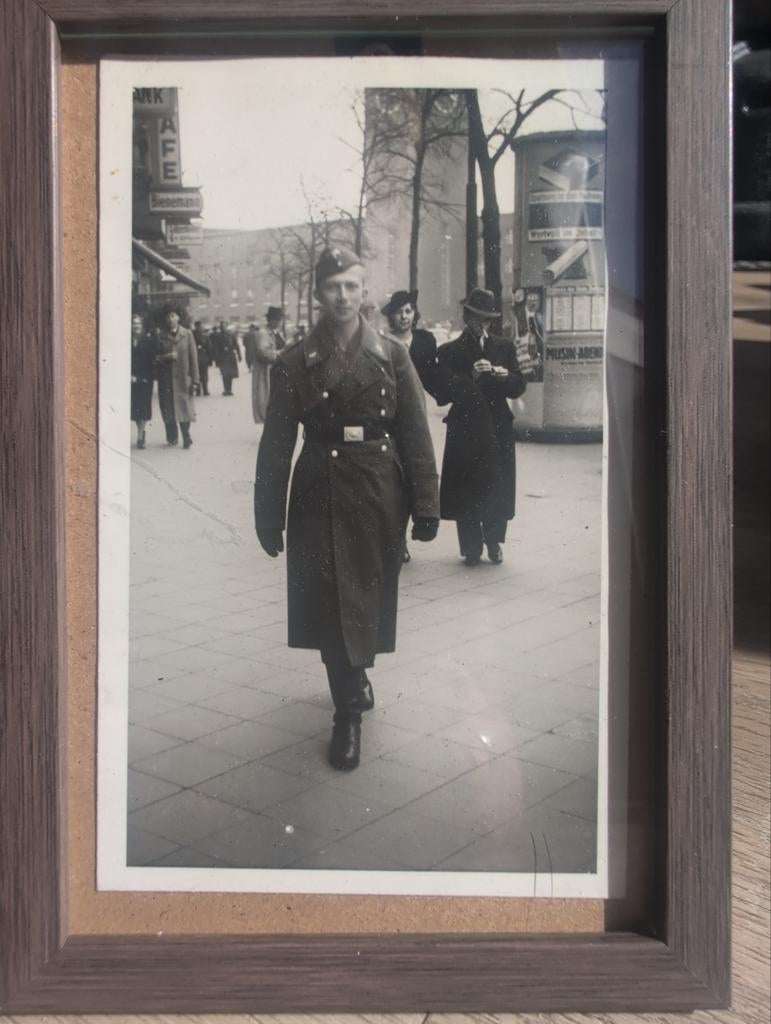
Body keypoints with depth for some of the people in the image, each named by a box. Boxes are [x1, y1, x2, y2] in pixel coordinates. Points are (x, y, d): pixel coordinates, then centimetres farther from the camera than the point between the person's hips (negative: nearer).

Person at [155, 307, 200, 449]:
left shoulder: (187, 334, 2)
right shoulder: (160, 336, 4)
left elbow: (193, 357, 0)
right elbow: (155, 357, 5)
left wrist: (195, 381, -5)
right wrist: (166, 356, -15)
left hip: (183, 378, -1)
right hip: (166, 379, 1)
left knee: (184, 408, -3)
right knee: (168, 409, 4)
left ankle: (186, 437, 10)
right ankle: (172, 438, 17)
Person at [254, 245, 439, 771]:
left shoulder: (391, 355, 2)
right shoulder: (294, 362, 2)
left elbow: (416, 435, 0)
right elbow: (276, 443, 1)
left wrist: (425, 506, -5)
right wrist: (269, 515, -2)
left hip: (378, 494, 1)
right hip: (319, 493, 0)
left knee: (368, 599, 9)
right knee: (328, 603, 1)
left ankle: (351, 693, 35)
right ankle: (349, 710, 17)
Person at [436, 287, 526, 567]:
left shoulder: (504, 347, 13)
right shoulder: (449, 352, 2)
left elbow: (519, 386, 7)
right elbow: (443, 394, -9)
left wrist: (504, 376, -13)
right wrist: (471, 378, -20)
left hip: (498, 429, 3)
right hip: (465, 430, -2)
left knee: (498, 488, 4)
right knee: (467, 491, -1)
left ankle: (494, 542, 22)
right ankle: (471, 547, 12)